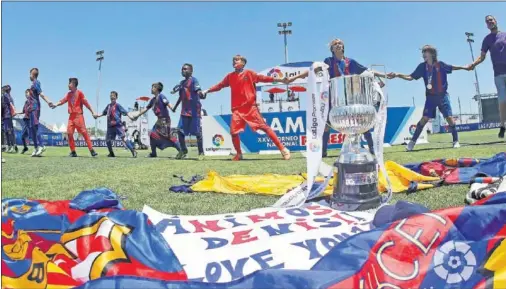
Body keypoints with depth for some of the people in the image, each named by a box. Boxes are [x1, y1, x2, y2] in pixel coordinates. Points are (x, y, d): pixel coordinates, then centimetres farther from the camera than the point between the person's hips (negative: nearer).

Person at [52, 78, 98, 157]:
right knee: (69, 133, -2)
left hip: (78, 116, -6)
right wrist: (55, 105, -11)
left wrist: (93, 112, -7)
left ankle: (91, 150, -10)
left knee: (84, 132, -10)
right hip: (71, 116, 6)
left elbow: (86, 103, -5)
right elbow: (62, 101, 7)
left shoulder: (79, 93, -2)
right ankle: (73, 152, 4)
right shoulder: (69, 94, 15)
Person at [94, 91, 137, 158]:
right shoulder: (108, 106, 15)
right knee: (108, 140, 11)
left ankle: (133, 151, -20)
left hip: (118, 125, -7)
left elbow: (125, 112, -13)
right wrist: (98, 116, 23)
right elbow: (104, 113, 30)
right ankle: (111, 153, 28)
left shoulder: (117, 105, -2)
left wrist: (130, 117, -27)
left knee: (123, 138, -17)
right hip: (110, 126, 7)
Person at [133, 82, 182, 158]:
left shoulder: (161, 96, -9)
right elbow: (146, 108, 23)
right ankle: (153, 153, 18)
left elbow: (168, 104, -22)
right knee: (152, 134, 9)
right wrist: (137, 116, 27)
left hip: (165, 120, -9)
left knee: (167, 138, -12)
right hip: (159, 120, 9)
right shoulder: (153, 100, 16)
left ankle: (181, 151, -8)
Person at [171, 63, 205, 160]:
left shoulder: (193, 80, -5)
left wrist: (201, 94, -43)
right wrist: (175, 107, 35)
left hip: (194, 111, -7)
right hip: (184, 111, 8)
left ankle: (201, 153, 4)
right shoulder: (181, 82, 18)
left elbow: (199, 91, -20)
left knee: (197, 132, -4)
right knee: (180, 131, 6)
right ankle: (183, 150, 22)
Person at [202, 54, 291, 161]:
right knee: (234, 132, -3)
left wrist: (280, 80, -7)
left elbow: (262, 78, -1)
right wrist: (207, 91, 13)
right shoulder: (230, 76, 13)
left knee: (264, 127, -8)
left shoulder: (249, 73, 3)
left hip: (251, 107, -4)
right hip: (237, 109, 4)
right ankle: (239, 154, 19)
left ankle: (283, 149, -5)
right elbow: (219, 86, 19)